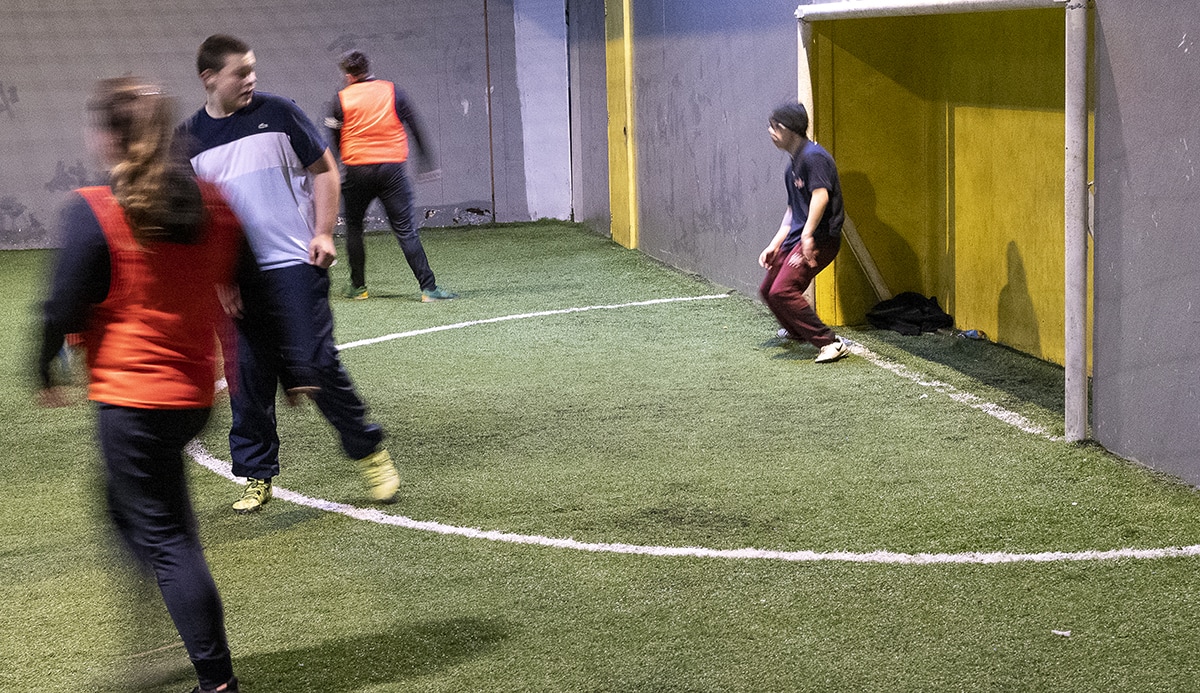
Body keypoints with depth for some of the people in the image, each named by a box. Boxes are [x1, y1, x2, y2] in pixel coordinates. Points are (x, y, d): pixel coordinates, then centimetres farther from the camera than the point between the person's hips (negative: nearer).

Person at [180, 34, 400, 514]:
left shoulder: (277, 113, -1)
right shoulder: (189, 139, 4)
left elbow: (324, 170, 7)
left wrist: (323, 234, -3)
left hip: (296, 264, -2)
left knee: (314, 364, -8)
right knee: (248, 379, 6)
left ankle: (370, 452, 10)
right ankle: (256, 477, 19)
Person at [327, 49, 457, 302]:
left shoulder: (341, 99, 1)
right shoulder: (391, 91, 2)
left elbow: (335, 141, 6)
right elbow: (414, 127, 4)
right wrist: (426, 163, 11)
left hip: (356, 170, 0)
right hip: (392, 167, 0)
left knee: (353, 227, 19)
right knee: (406, 230, -2)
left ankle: (357, 286, 23)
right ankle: (428, 287, -10)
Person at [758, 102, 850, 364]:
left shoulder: (813, 156, -14)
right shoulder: (793, 164, 18)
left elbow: (821, 196, -28)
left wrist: (808, 236, -33)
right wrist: (775, 245, 21)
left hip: (820, 238, -10)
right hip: (796, 238, 10)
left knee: (783, 291, -22)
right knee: (768, 290, 17)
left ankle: (831, 343, -17)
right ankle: (797, 330, 44)